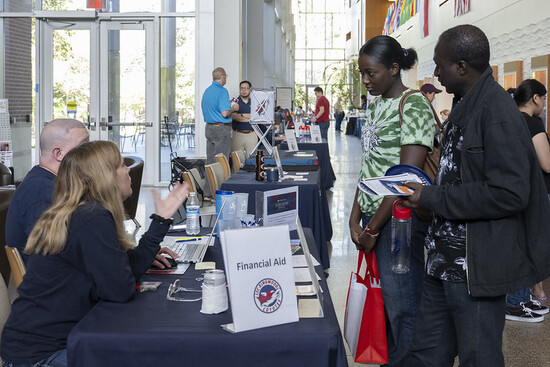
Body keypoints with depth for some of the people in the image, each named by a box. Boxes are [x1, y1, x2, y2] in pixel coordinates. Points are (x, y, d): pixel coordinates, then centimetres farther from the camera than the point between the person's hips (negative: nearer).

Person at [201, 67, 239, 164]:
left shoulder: (206, 91, 11)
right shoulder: (222, 91, -14)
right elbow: (225, 113, -23)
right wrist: (233, 108, -3)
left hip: (208, 128, 8)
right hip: (221, 130, -8)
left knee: (210, 160, 11)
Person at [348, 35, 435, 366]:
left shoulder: (414, 106, -13)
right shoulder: (376, 104, 13)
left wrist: (373, 228, -14)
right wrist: (356, 217, 7)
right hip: (373, 215, 8)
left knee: (401, 306, 0)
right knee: (380, 299, 13)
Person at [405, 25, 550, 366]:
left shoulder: (498, 113, -19)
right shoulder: (466, 105, 12)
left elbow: (509, 193, -25)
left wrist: (433, 198, -20)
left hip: (475, 270, -9)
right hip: (444, 261, 9)